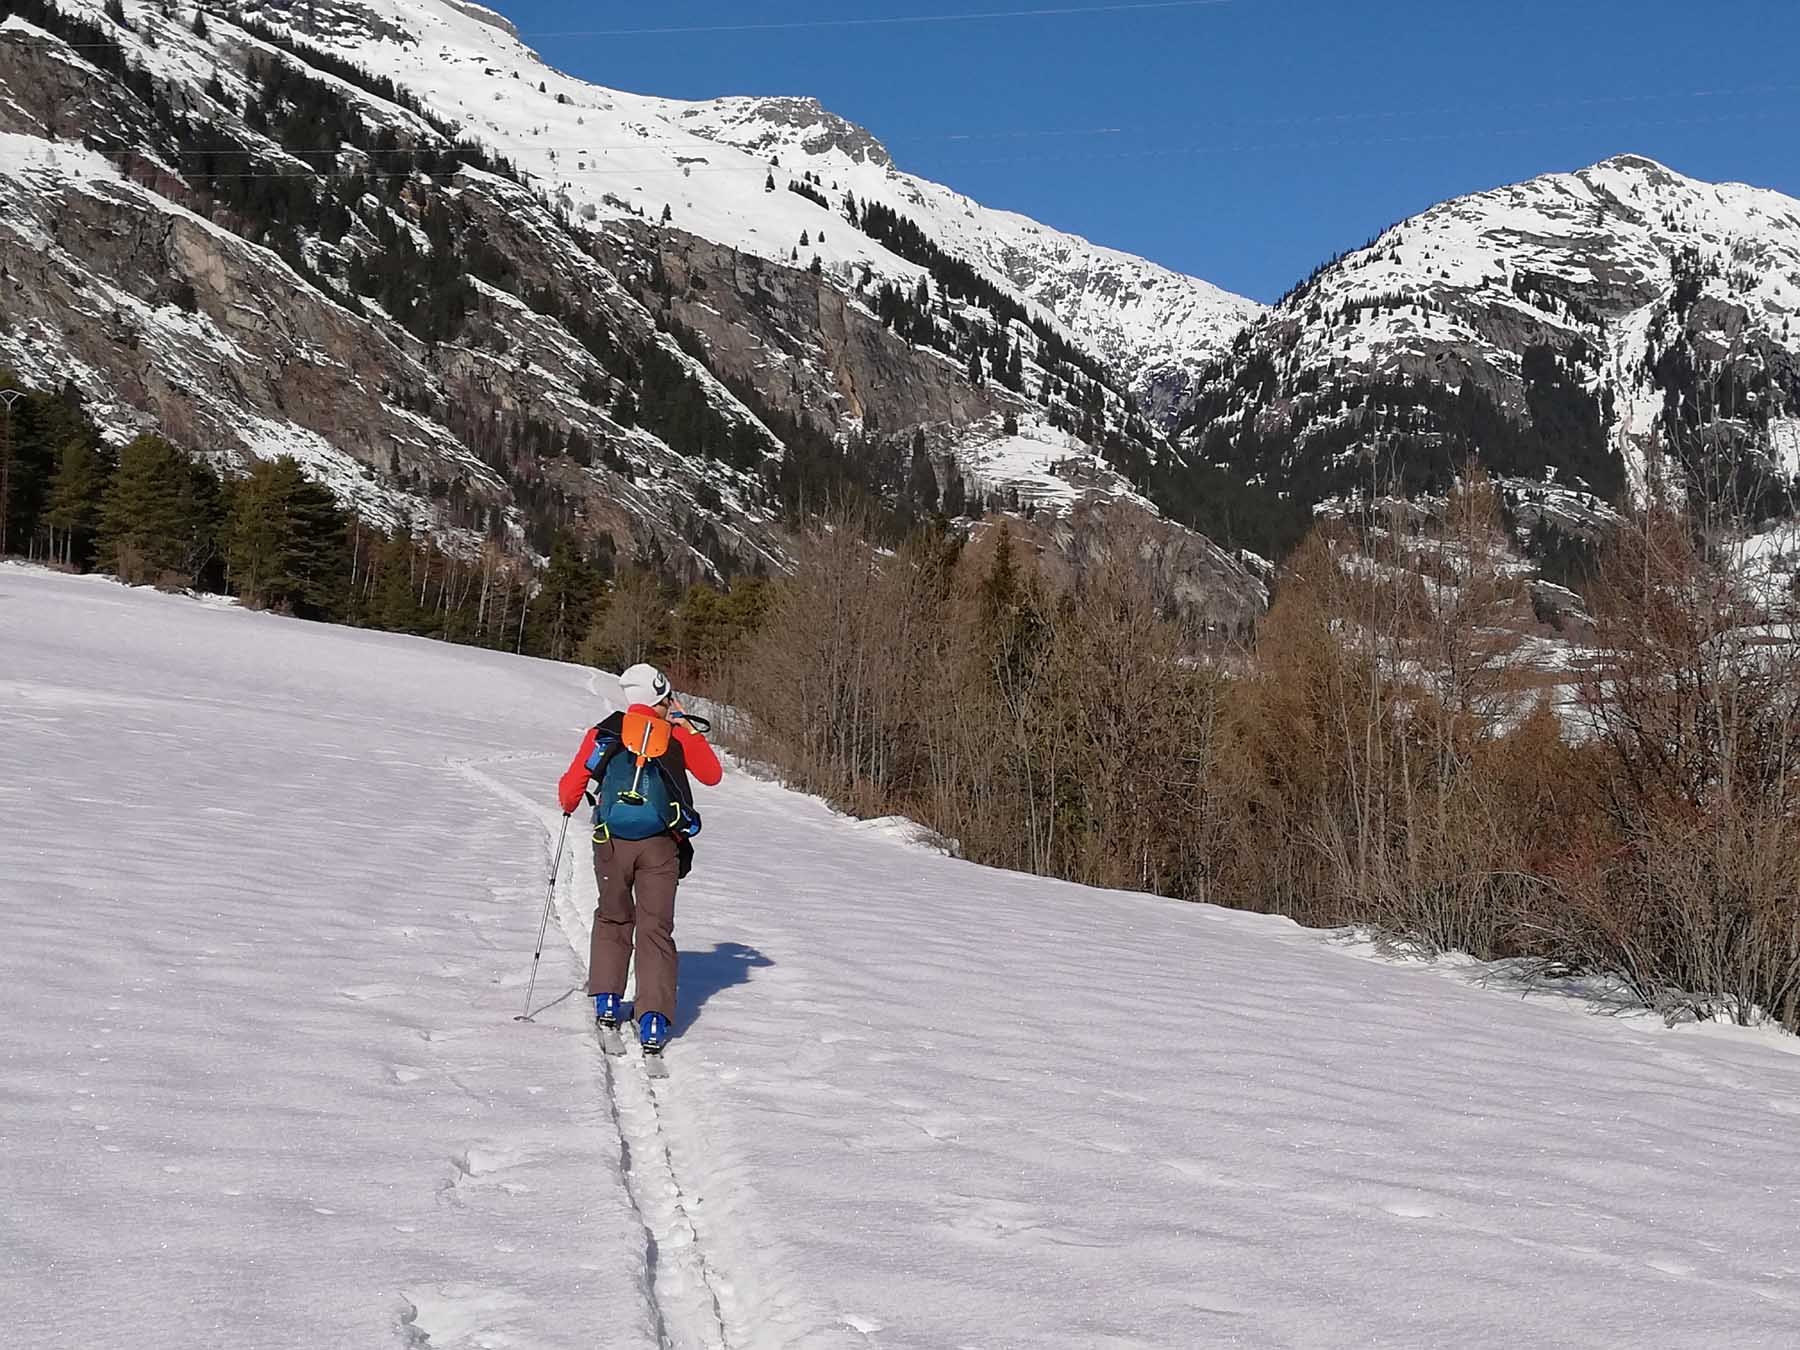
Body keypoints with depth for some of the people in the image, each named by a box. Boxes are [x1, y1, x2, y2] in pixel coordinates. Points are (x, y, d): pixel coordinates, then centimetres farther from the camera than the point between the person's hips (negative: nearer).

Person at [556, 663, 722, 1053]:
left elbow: (570, 788, 5)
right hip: (659, 845, -1)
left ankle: (607, 1001, 18)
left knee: (612, 918, 22)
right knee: (655, 928, 2)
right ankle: (653, 1021, -8)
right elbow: (713, 775, 20)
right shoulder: (676, 735, 6)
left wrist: (569, 807, 28)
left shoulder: (603, 733, 6)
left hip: (612, 842, 1)